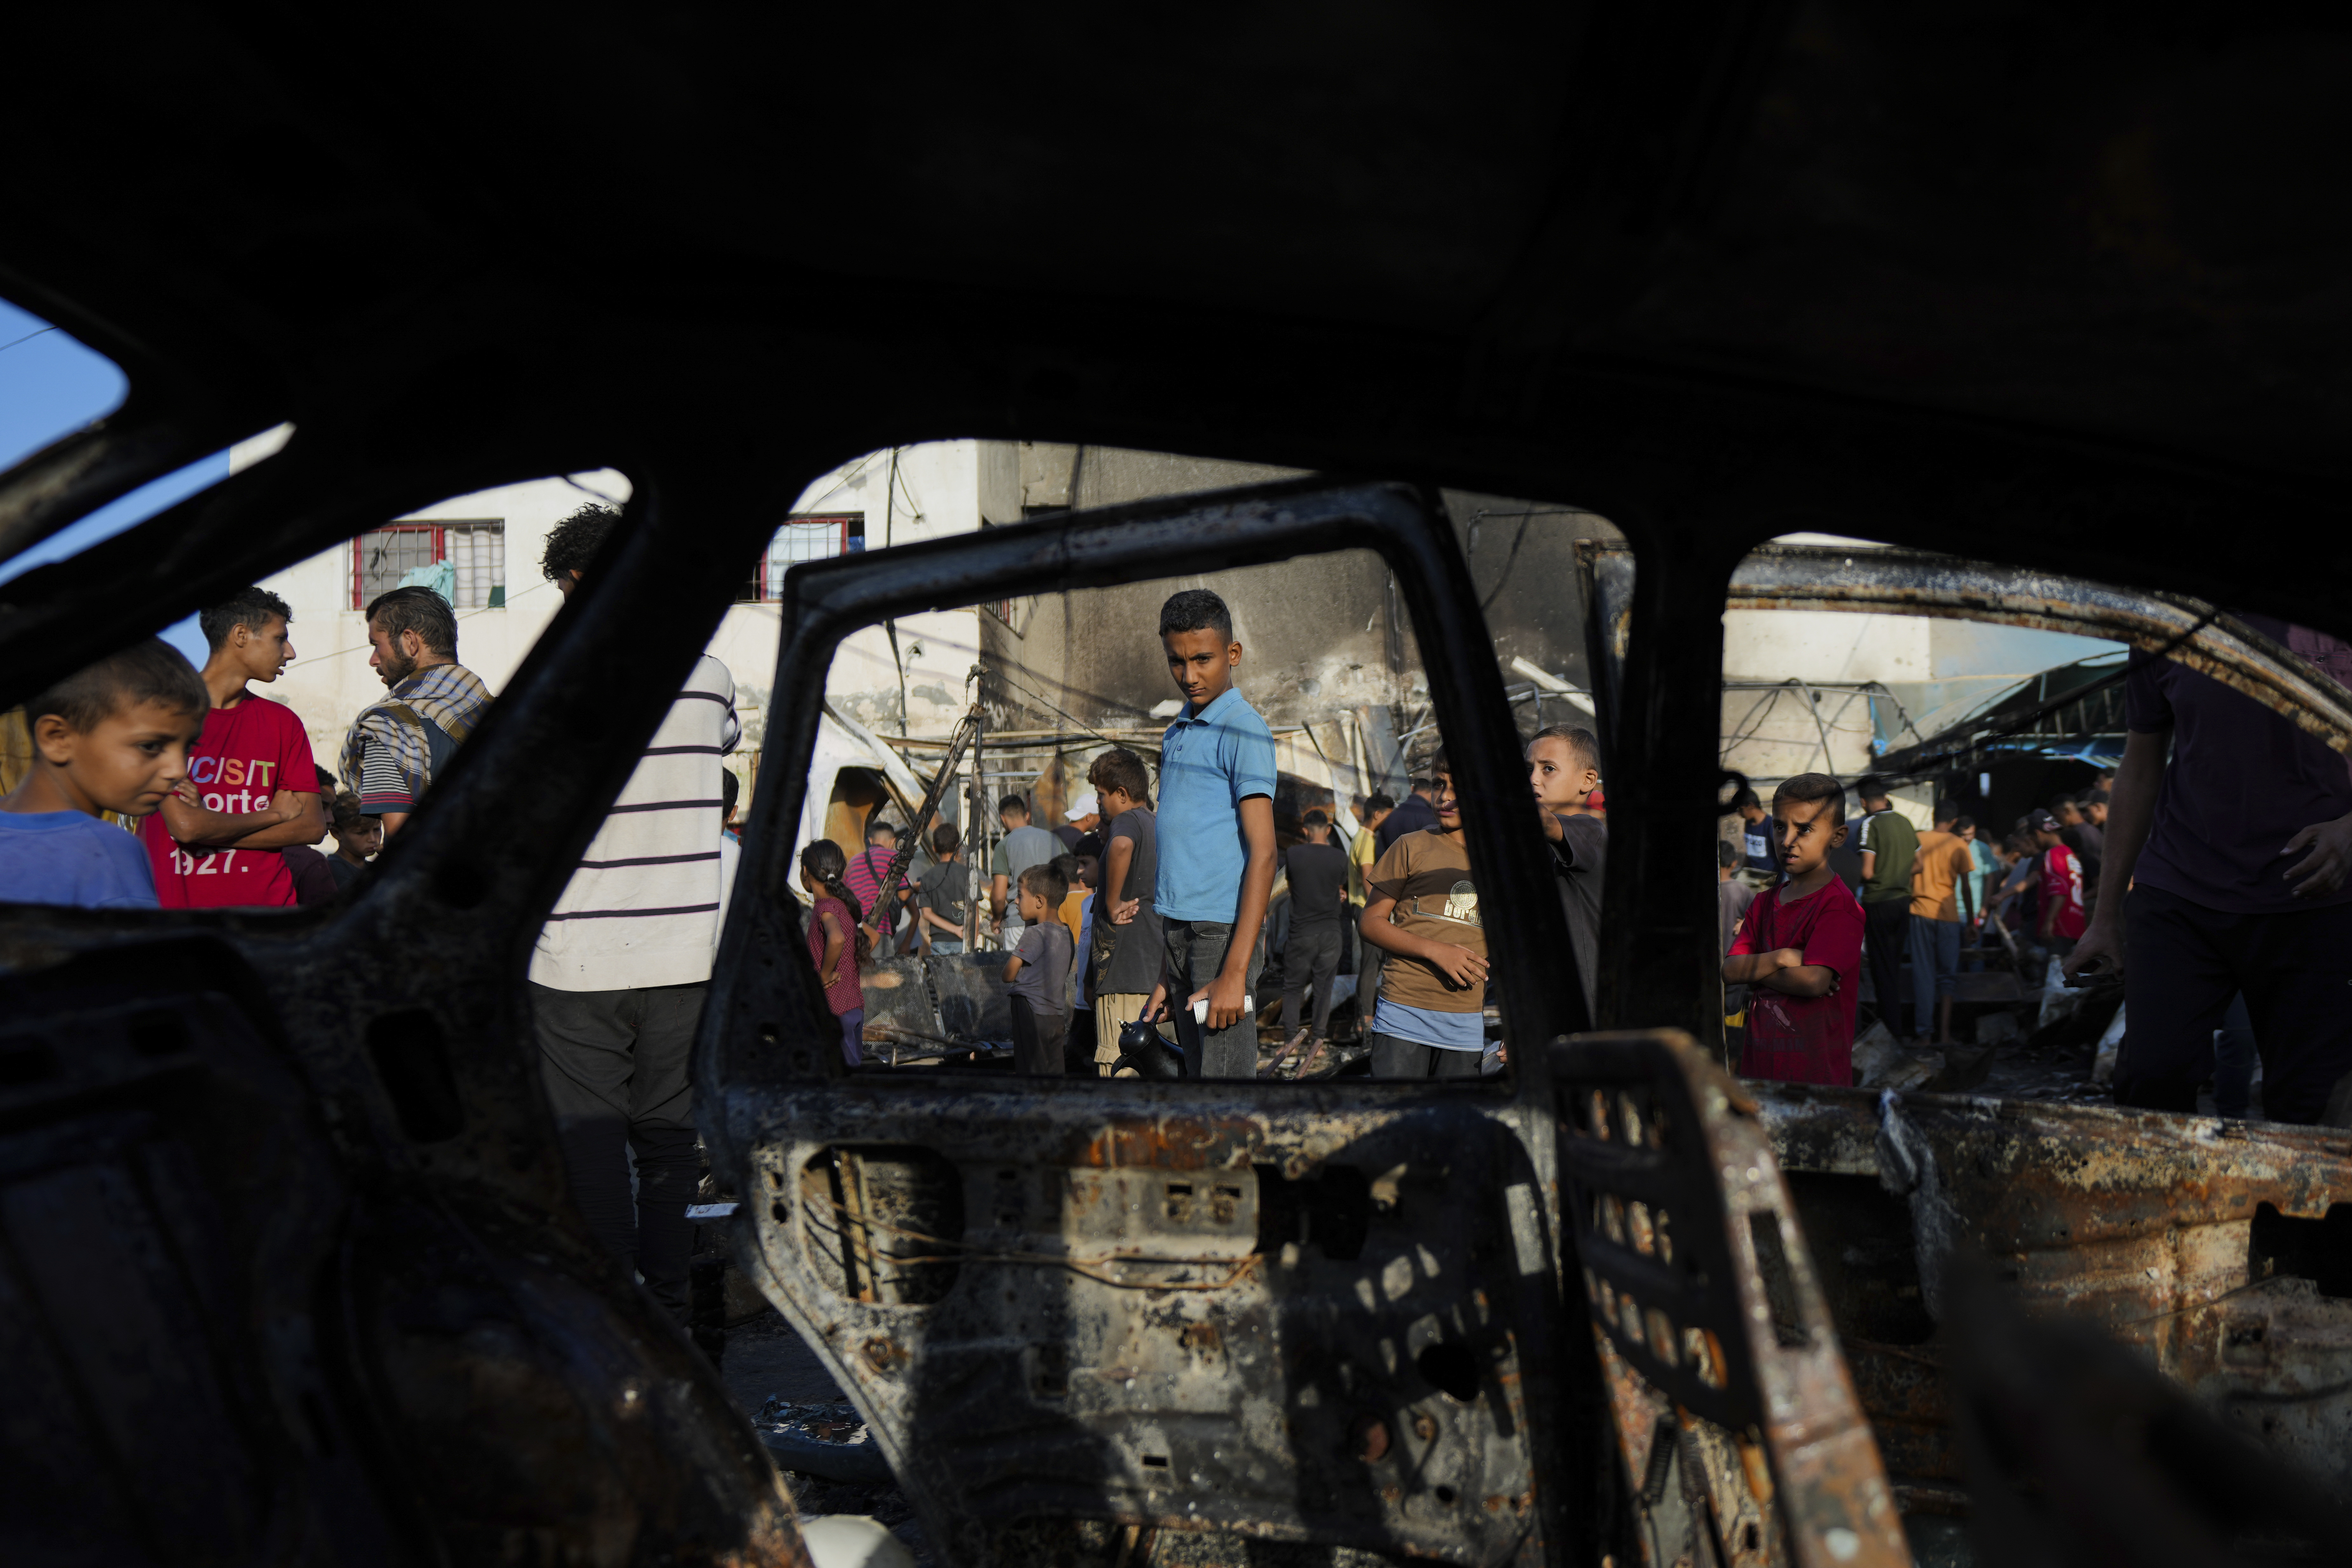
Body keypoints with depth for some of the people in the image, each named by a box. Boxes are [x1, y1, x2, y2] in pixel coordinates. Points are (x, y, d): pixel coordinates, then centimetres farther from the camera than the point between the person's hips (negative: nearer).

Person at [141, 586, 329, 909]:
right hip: (176, 904, -3)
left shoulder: (283, 722, 9)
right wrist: (277, 814, -2)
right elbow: (184, 824, -13)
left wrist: (210, 826, -8)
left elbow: (313, 826, 1)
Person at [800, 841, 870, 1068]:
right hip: (855, 1004, 9)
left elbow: (837, 939, -38)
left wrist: (826, 974, -23)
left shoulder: (826, 907, -16)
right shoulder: (843, 902, 11)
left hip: (835, 1008, -9)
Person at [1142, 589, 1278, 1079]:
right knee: (1195, 1072, 11)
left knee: (1224, 1077, -10)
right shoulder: (1175, 734, 17)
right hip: (1180, 932, 8)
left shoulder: (1243, 731, -9)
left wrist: (1235, 973, -22)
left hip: (1223, 932, -8)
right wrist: (1166, 975, 19)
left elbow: (1262, 853, -16)